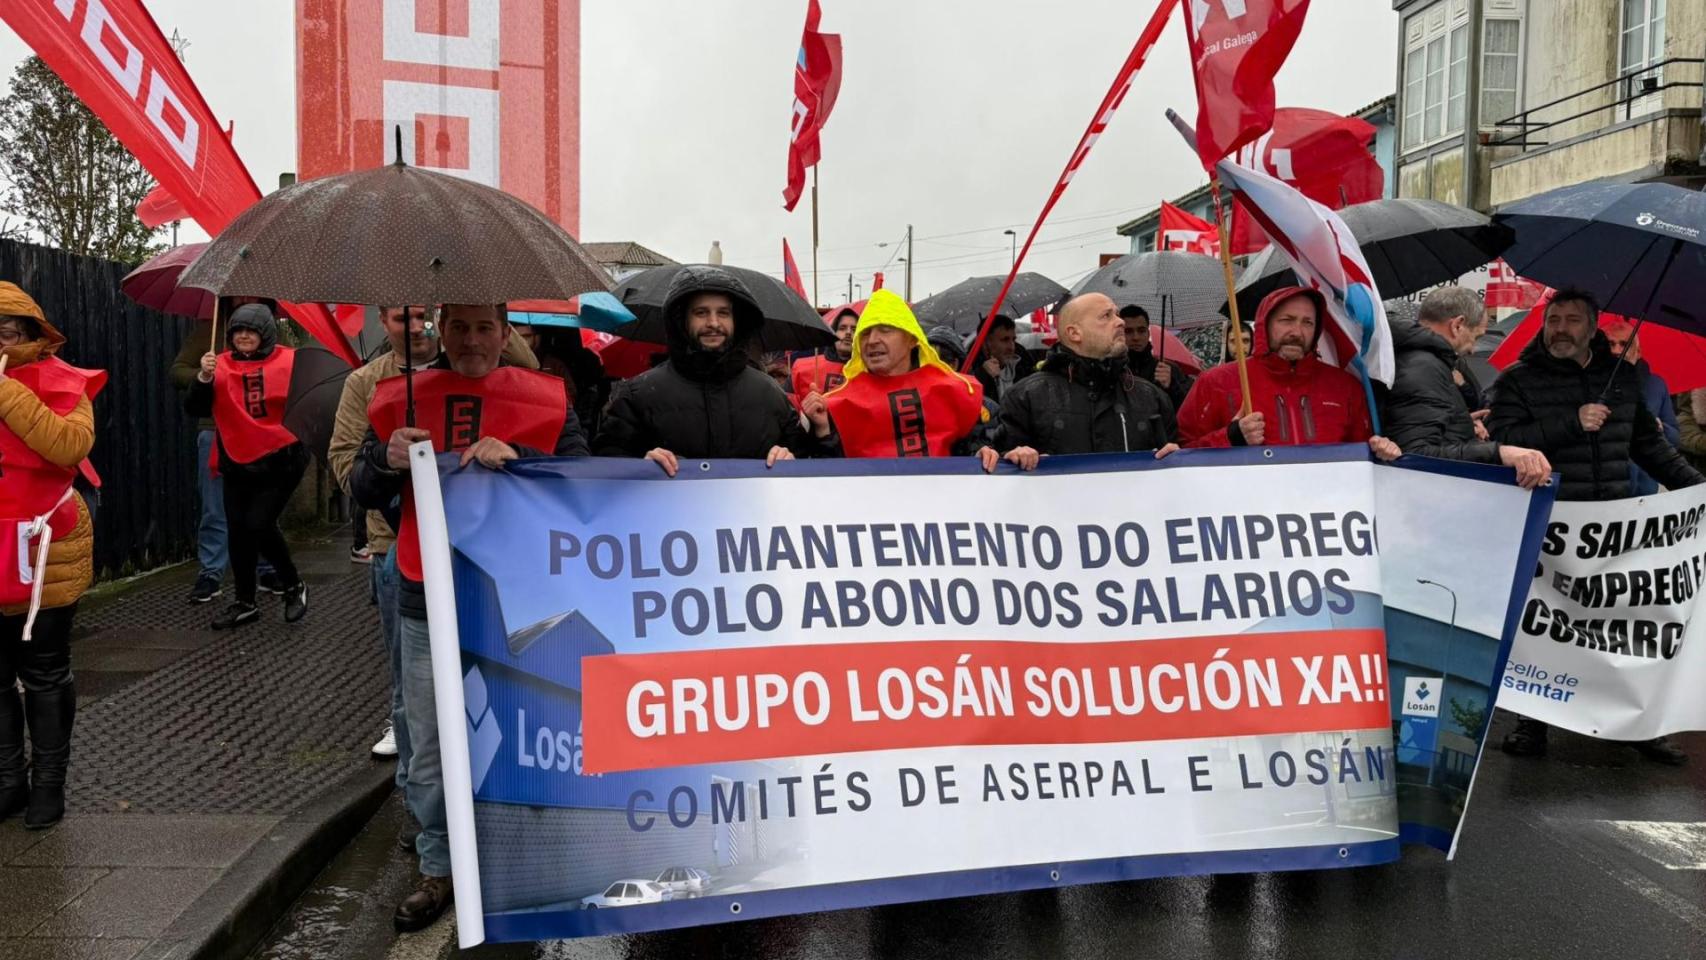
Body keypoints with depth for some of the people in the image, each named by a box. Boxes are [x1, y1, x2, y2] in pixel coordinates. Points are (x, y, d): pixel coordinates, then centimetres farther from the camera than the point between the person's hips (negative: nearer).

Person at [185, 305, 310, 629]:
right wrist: (204, 377, -18)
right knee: (237, 531, 7)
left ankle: (294, 586, 13)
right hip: (237, 463, 4)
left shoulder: (290, 361, -6)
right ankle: (245, 604, 21)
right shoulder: (220, 365, 1)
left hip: (280, 460, -4)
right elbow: (195, 409, -3)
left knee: (259, 526, -10)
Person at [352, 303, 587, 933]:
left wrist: (515, 456, -23)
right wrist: (389, 460, -12)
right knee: (429, 746, 8)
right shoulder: (399, 398, 7)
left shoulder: (545, 400, 0)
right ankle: (438, 868, 23)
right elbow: (363, 492, 9)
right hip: (426, 602, 2)